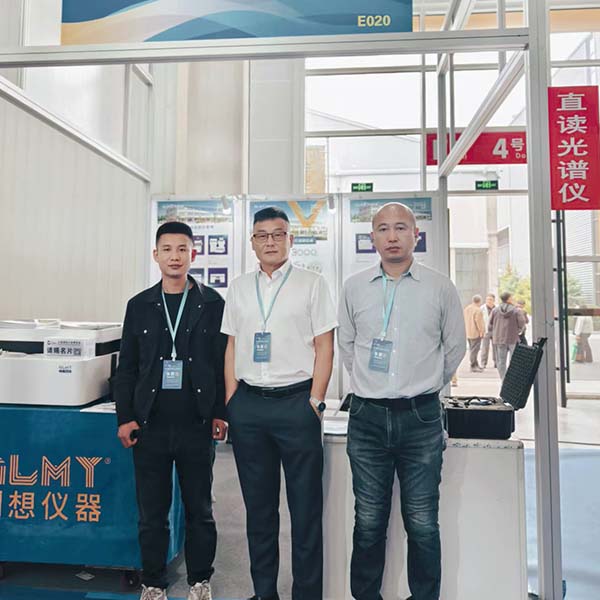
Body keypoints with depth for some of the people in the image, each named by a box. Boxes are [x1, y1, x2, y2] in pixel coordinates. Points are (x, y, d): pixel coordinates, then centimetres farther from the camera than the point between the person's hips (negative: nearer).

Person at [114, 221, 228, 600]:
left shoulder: (213, 304, 0)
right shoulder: (139, 306, 7)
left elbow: (224, 361, 0)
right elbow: (127, 367, 8)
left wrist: (221, 412, -4)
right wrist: (125, 417, 2)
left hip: (197, 425, -1)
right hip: (150, 424, 2)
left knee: (199, 509, 12)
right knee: (152, 512, 12)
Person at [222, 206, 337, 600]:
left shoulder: (312, 284, 1)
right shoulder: (240, 288, 12)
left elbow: (325, 348, -2)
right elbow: (231, 348, 12)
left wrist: (314, 402, -8)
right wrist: (232, 404, 5)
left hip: (296, 401, -3)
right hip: (249, 404, 4)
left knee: (305, 508, 5)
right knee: (258, 507, 15)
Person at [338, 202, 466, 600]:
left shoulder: (440, 287, 0)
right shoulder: (354, 288, 4)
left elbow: (455, 347, 10)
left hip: (421, 418, -1)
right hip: (367, 417, 2)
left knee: (422, 524, 8)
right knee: (368, 522, 12)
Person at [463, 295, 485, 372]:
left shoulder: (466, 308, 12)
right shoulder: (478, 310, -17)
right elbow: (478, 322, -19)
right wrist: (481, 331, -11)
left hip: (468, 332, 9)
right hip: (475, 333, -9)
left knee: (472, 349, 16)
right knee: (474, 350, -6)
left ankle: (475, 365, 25)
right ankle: (473, 366, -4)